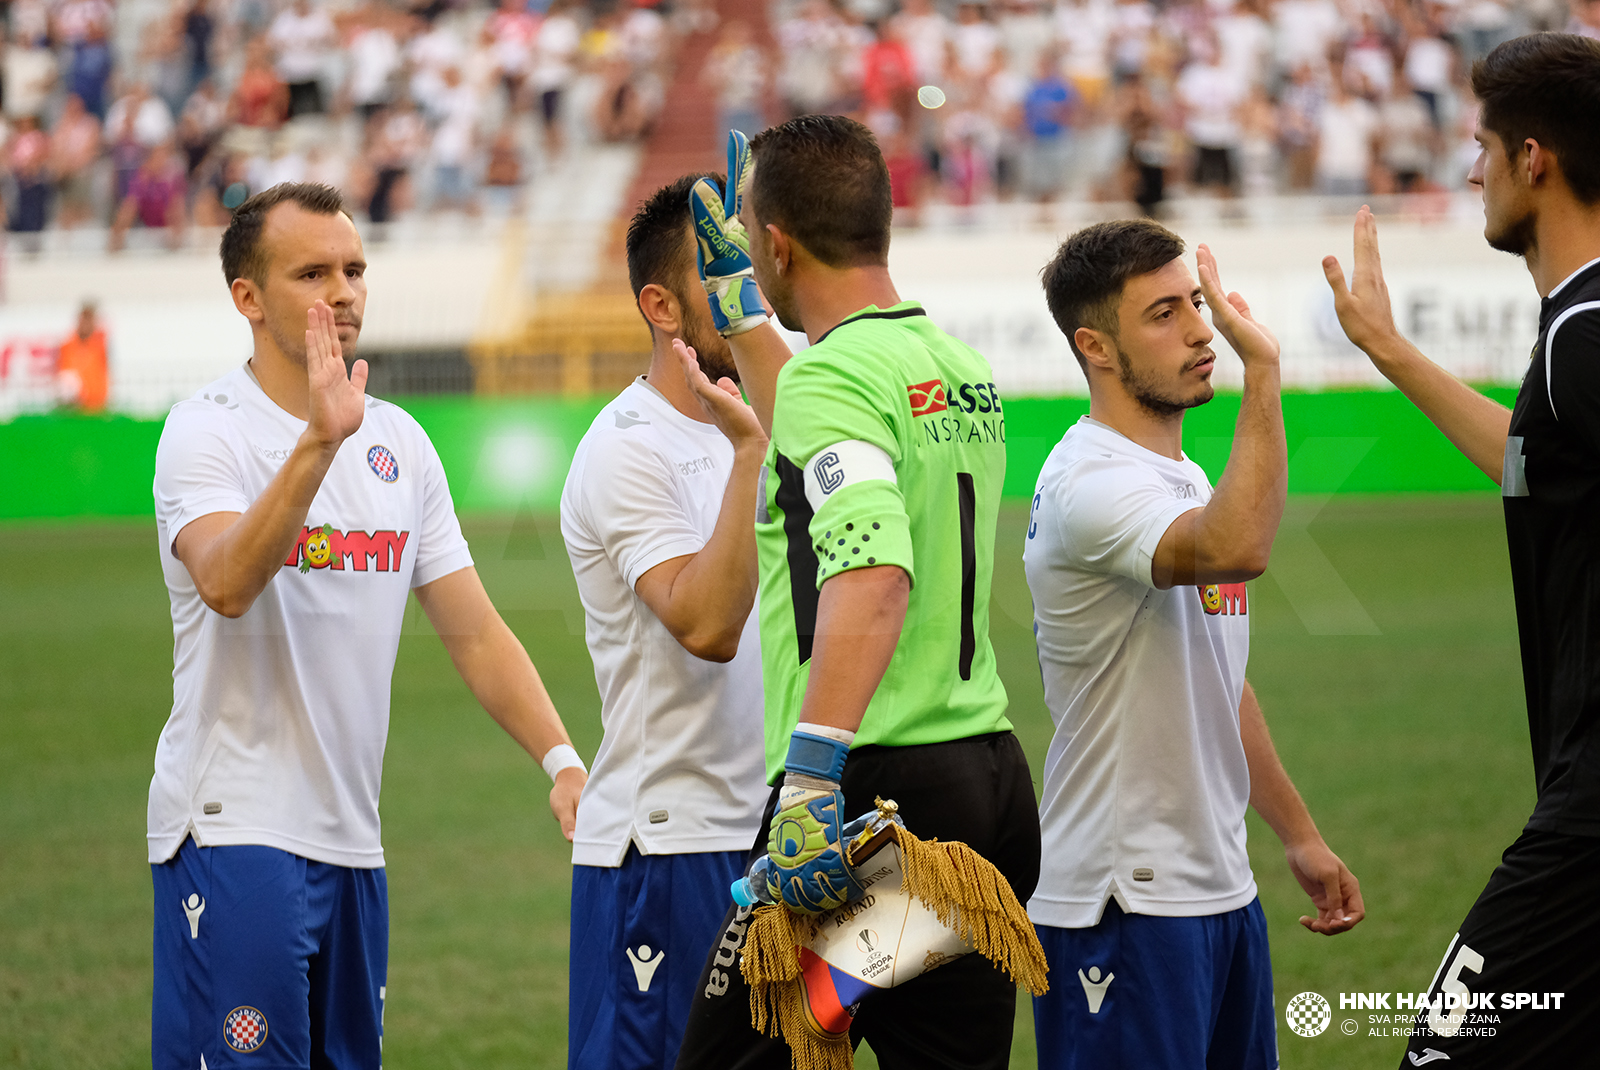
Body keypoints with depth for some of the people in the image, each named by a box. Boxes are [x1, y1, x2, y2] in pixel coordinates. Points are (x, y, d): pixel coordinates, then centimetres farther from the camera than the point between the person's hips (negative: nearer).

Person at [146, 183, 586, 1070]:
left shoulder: (397, 442, 12)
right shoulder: (207, 431, -8)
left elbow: (474, 631, 13)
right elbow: (226, 584, -28)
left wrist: (562, 760, 0)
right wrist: (319, 439, -37)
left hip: (351, 833, 7)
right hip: (236, 827, -7)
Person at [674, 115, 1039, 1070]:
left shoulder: (833, 373, -13)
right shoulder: (965, 369, 14)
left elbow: (874, 576, -28)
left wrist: (811, 768, -34)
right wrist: (742, 319, 43)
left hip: (876, 784, -9)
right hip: (994, 777, 9)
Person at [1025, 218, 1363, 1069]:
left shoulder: (1183, 481, 16)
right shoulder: (1091, 481, -16)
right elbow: (1237, 549, -37)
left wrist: (1298, 834, 24)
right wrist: (1261, 369, -32)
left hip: (1219, 887, 10)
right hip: (1121, 900, -10)